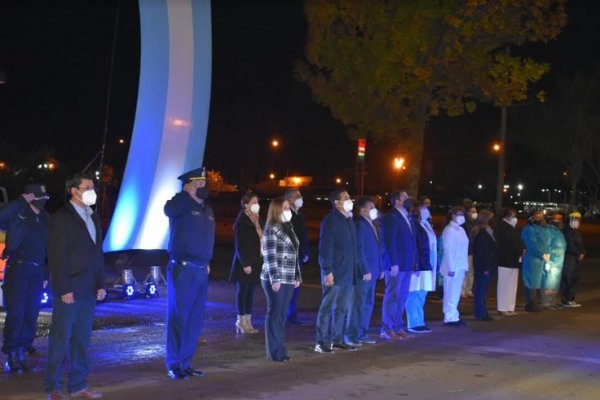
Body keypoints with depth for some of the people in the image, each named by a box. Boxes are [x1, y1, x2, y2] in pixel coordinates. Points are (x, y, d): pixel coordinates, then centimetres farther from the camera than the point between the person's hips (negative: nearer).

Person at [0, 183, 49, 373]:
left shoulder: (45, 218, 14)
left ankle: (22, 352, 12)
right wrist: (21, 201, -20)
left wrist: (45, 274, 13)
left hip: (36, 272, 5)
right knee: (16, 313, -6)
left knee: (31, 315, 4)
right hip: (18, 268, -5)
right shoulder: (18, 213, -1)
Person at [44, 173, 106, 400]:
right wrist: (64, 289, -16)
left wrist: (100, 284, 9)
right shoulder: (61, 218, -6)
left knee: (82, 339, 9)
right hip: (68, 290, -6)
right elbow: (56, 256, -10)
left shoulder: (93, 217, 14)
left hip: (88, 290, 6)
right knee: (61, 339, -1)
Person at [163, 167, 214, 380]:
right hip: (182, 269, -8)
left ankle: (185, 363, 20)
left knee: (196, 319, 11)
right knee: (178, 317, -3)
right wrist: (189, 192, -19)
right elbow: (169, 209, -33)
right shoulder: (181, 205, -8)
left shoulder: (207, 208, 16)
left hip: (201, 271, 8)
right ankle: (173, 365, 4)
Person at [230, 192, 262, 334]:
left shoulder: (256, 221, 11)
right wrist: (245, 264, -18)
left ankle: (248, 321, 15)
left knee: (250, 292, 10)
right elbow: (239, 245, -14)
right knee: (242, 291, 0)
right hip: (245, 264, -7)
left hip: (255, 263, 7)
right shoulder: (241, 221, -11)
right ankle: (241, 322, 6)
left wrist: (259, 261, 9)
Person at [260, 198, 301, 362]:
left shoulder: (288, 228, 17)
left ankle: (280, 350, 15)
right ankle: (275, 352, 0)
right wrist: (275, 279, -20)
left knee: (282, 315, 10)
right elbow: (270, 257, -14)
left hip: (288, 279, 8)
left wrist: (297, 276, 17)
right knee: (275, 314, -3)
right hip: (276, 279, -7)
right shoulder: (271, 230, -9)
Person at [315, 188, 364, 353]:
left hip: (348, 273, 8)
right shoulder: (330, 220, -9)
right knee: (327, 308, -3)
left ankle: (337, 340, 20)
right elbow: (325, 247, -14)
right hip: (334, 274, -8)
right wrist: (327, 271, -19)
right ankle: (322, 342, 1)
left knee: (343, 308, 12)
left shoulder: (349, 221, 15)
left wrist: (360, 270, 15)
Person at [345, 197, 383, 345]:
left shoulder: (374, 224, 15)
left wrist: (380, 268, 13)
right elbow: (359, 249, -16)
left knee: (368, 304, 12)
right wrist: (365, 271, -17)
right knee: (358, 304, -5)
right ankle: (351, 336, 1)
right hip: (363, 272, -9)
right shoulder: (359, 224, -12)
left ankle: (362, 334, 19)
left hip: (372, 271, 9)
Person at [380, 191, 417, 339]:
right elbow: (389, 242, -13)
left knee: (402, 297, 10)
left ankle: (398, 327, 16)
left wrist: (415, 262, 12)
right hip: (396, 265, -8)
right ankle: (387, 329, 0)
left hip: (407, 265, 8)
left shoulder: (408, 218, 17)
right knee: (392, 296, -4)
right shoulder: (391, 217, -8)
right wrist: (394, 264, -18)